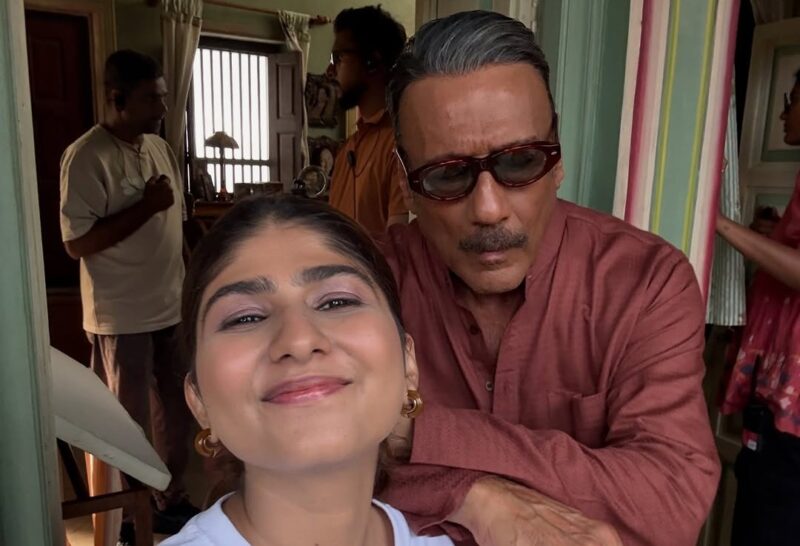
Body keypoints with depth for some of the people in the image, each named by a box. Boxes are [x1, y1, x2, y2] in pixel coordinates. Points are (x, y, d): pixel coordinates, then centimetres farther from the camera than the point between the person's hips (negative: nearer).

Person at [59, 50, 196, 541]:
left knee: (177, 409, 17)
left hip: (172, 307, 7)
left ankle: (171, 500, 36)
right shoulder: (87, 157, -15)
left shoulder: (160, 147, 8)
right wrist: (146, 205, -20)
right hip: (123, 317, -7)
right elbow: (77, 242, -19)